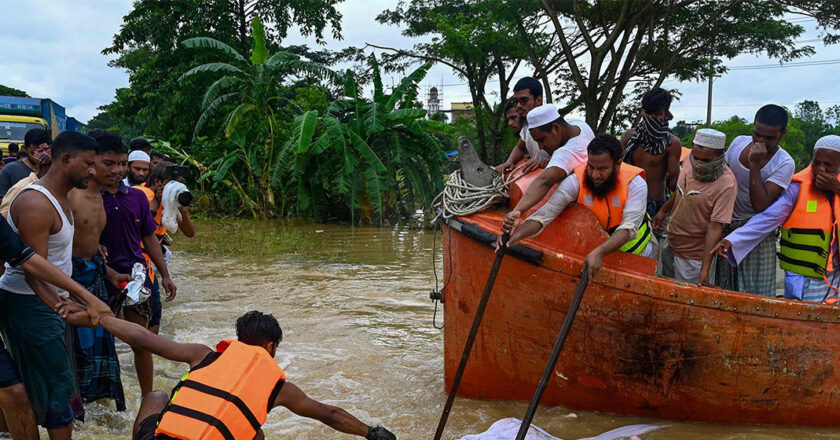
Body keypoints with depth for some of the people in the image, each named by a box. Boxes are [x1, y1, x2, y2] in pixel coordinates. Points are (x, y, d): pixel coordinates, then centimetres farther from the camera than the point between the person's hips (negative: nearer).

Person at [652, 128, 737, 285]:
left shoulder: (726, 185, -27)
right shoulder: (690, 161, -6)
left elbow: (715, 227, -29)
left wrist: (705, 270, -31)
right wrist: (663, 211, 26)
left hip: (694, 256, -7)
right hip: (671, 243, 7)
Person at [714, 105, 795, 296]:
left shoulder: (785, 164, -15)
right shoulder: (739, 142, 0)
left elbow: (761, 205, -24)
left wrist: (754, 165, -27)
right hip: (725, 228, 5)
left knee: (756, 291, -1)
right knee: (720, 288, 11)